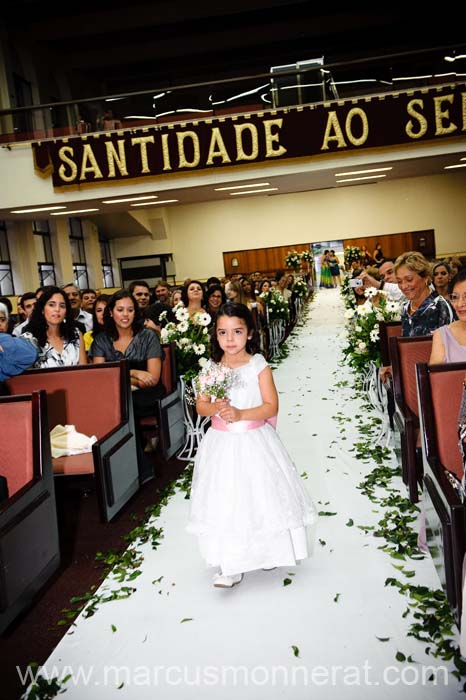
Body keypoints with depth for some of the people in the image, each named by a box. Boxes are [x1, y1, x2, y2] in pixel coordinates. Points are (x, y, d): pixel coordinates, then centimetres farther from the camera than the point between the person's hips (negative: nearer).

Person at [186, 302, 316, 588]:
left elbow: (271, 406, -11)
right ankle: (232, 565, 17)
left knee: (260, 495, 9)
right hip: (223, 444, 2)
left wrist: (240, 414, -23)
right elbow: (200, 405, 3)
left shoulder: (259, 366, -8)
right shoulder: (211, 369, 0)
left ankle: (266, 549, 36)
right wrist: (215, 408, -19)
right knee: (225, 501, 4)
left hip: (254, 441, -2)